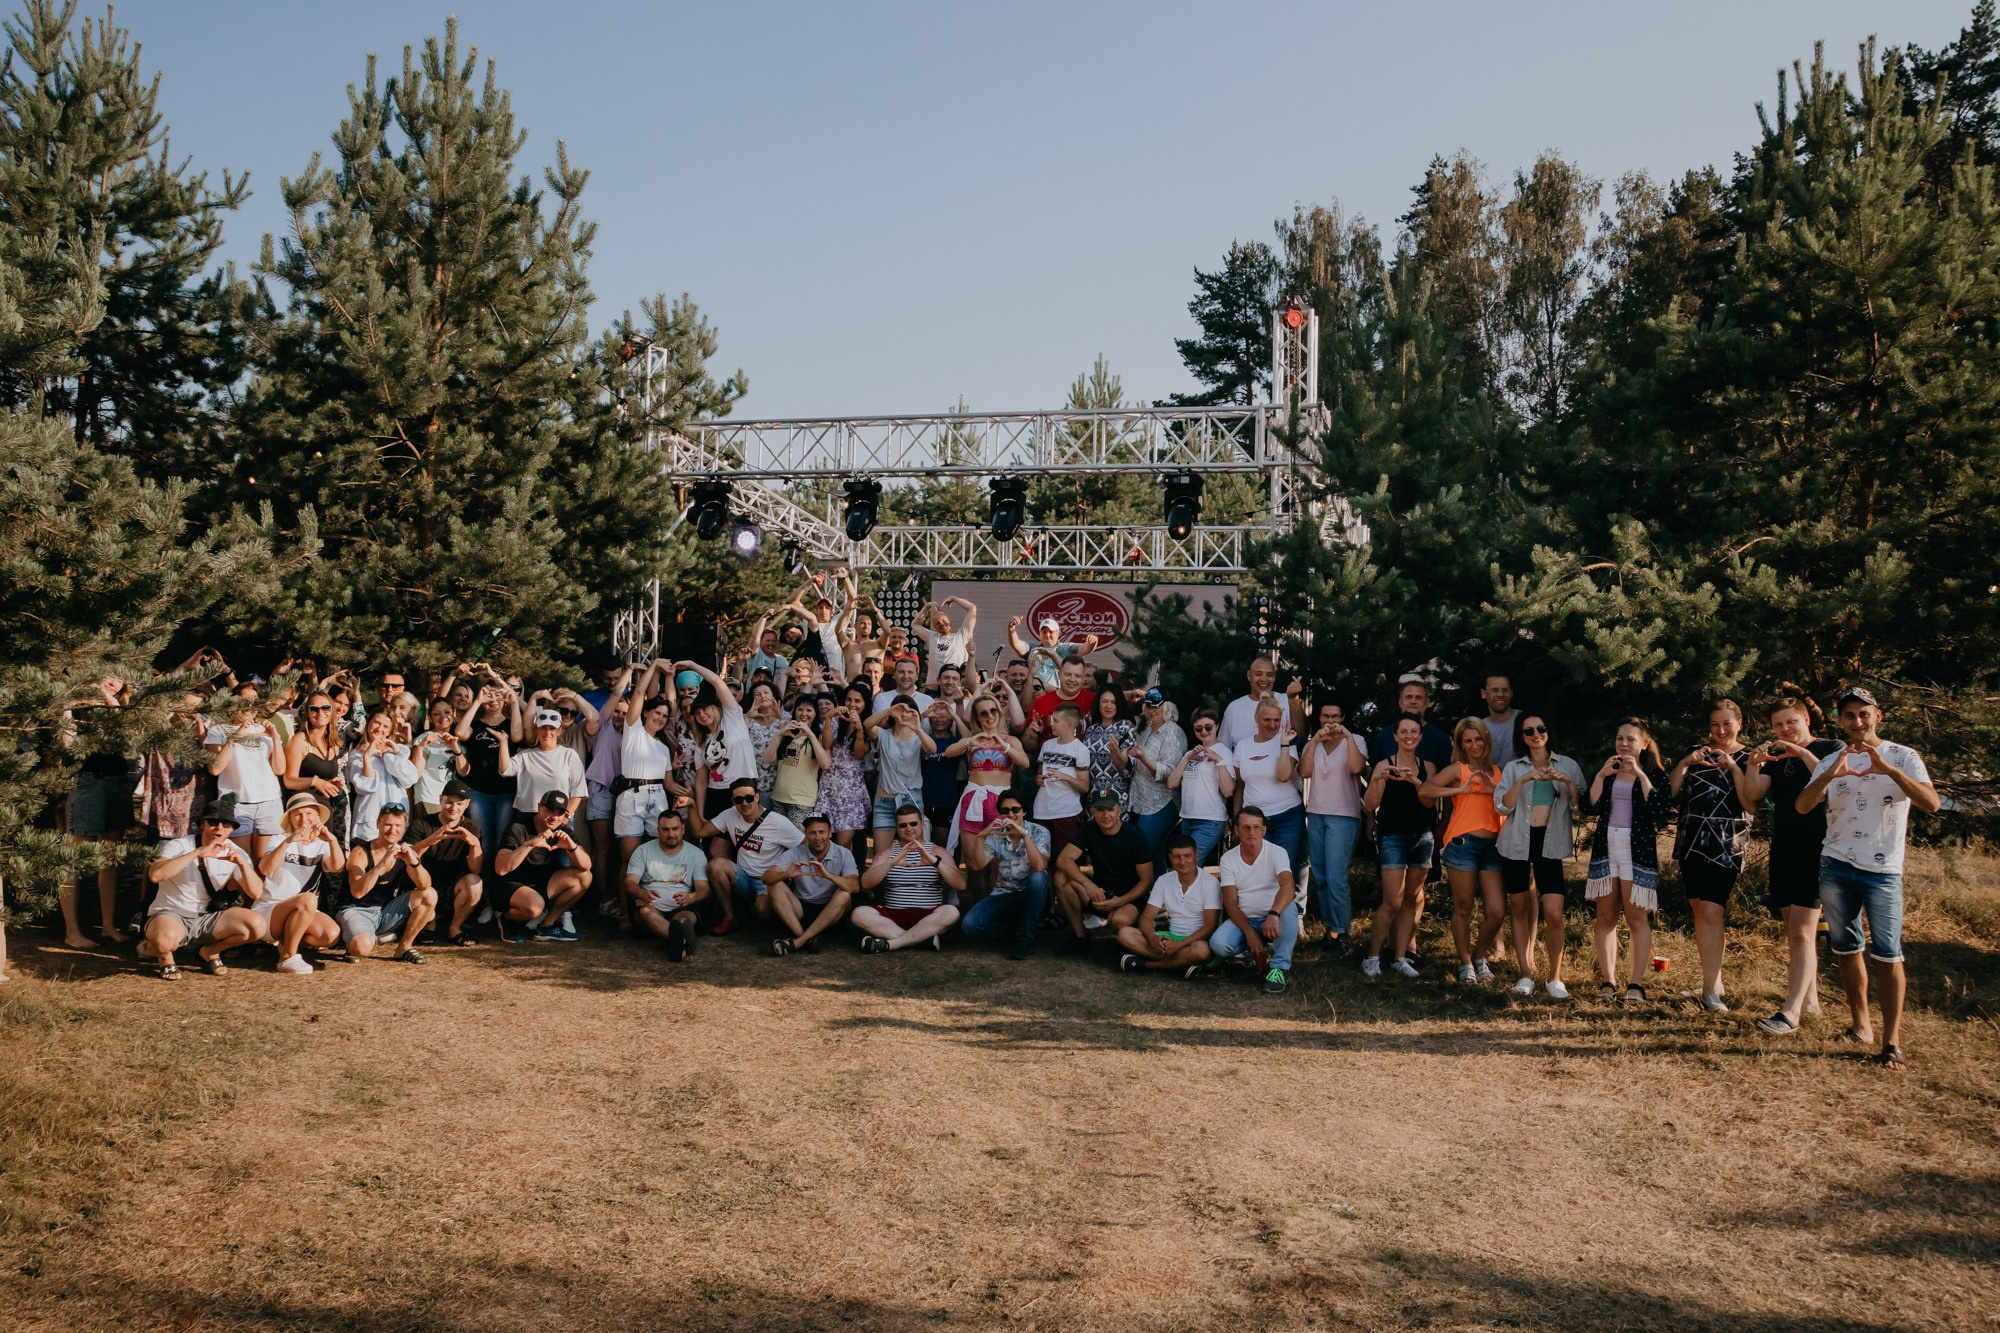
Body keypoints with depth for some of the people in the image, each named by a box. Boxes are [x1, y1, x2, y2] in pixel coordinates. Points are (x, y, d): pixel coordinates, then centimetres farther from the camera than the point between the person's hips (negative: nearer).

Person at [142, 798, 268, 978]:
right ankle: (164, 956, 1)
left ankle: (209, 951, 9)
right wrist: (197, 853, -34)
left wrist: (242, 863, -25)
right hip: (170, 915, -4)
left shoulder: (236, 853, 1)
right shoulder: (180, 846, -10)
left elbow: (256, 893, -8)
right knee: (167, 939, -40)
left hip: (207, 918, 4)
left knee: (257, 926, -20)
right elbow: (155, 875, -31)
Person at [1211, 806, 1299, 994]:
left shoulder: (1277, 852, -10)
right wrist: (1249, 932, -20)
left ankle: (1279, 967, -30)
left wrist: (1274, 914, -49)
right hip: (1243, 920, 2)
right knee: (1219, 945, -27)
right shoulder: (1228, 858, -1)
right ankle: (1262, 953, 0)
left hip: (1274, 919, -2)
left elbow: (1287, 886, -29)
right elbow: (1230, 903, -4)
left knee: (1289, 906, -35)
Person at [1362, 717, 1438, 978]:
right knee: (1392, 903, -10)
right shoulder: (1385, 766, -3)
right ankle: (1372, 957, 1)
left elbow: (1429, 802, -5)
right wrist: (1376, 780, -28)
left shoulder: (1428, 767, 8)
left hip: (1422, 837, 4)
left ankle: (1400, 957, 14)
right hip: (1394, 837, -4)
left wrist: (1416, 782, -24)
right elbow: (1371, 804, -10)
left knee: (1410, 901, 7)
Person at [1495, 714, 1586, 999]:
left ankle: (1555, 977, 3)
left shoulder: (1567, 766, 8)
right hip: (1517, 843, 1)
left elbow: (1579, 806, 2)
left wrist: (1568, 782, -14)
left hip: (1551, 844, -1)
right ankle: (1526, 974, 16)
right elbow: (1502, 805, -5)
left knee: (1554, 913, -11)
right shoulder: (1514, 768, 8)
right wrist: (1523, 780, -17)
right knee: (1520, 910, 6)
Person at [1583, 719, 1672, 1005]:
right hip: (1605, 847, 4)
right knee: (1606, 917, 3)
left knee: (1637, 918, -5)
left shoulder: (1655, 772, 3)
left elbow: (1660, 809, -14)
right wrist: (1601, 775, -9)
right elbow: (1591, 807, 0)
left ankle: (1636, 985, -1)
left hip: (1638, 850, -4)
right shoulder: (1607, 771, 12)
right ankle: (1608, 982, 8)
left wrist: (1640, 775, -15)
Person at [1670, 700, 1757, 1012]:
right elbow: (1671, 792, 6)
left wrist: (1733, 767, -15)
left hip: (1727, 845, -4)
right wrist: (1685, 763, -7)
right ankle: (1714, 975, 23)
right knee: (1699, 910, 9)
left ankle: (1711, 990, -13)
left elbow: (1750, 802, -8)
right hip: (1691, 843, 4)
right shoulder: (1696, 753, 12)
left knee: (1711, 912, -14)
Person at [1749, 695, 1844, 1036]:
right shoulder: (1776, 757, 15)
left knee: (1801, 932, -14)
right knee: (1793, 930, 11)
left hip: (1816, 848, -6)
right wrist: (1753, 765, -14)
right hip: (1783, 849, 6)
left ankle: (1790, 1013, -19)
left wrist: (1803, 753, -23)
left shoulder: (1830, 749, 1)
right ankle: (1810, 999, 22)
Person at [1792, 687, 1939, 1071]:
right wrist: (1830, 775, -21)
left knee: (1888, 955, -9)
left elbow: (1931, 804, -13)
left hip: (1883, 870, -3)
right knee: (1847, 950, 9)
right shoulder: (1831, 762, 10)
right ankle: (1861, 1024, 22)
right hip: (1836, 867, 3)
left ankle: (1891, 1041, -5)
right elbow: (1802, 806, -4)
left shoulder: (1903, 757, 2)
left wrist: (1890, 770, -27)